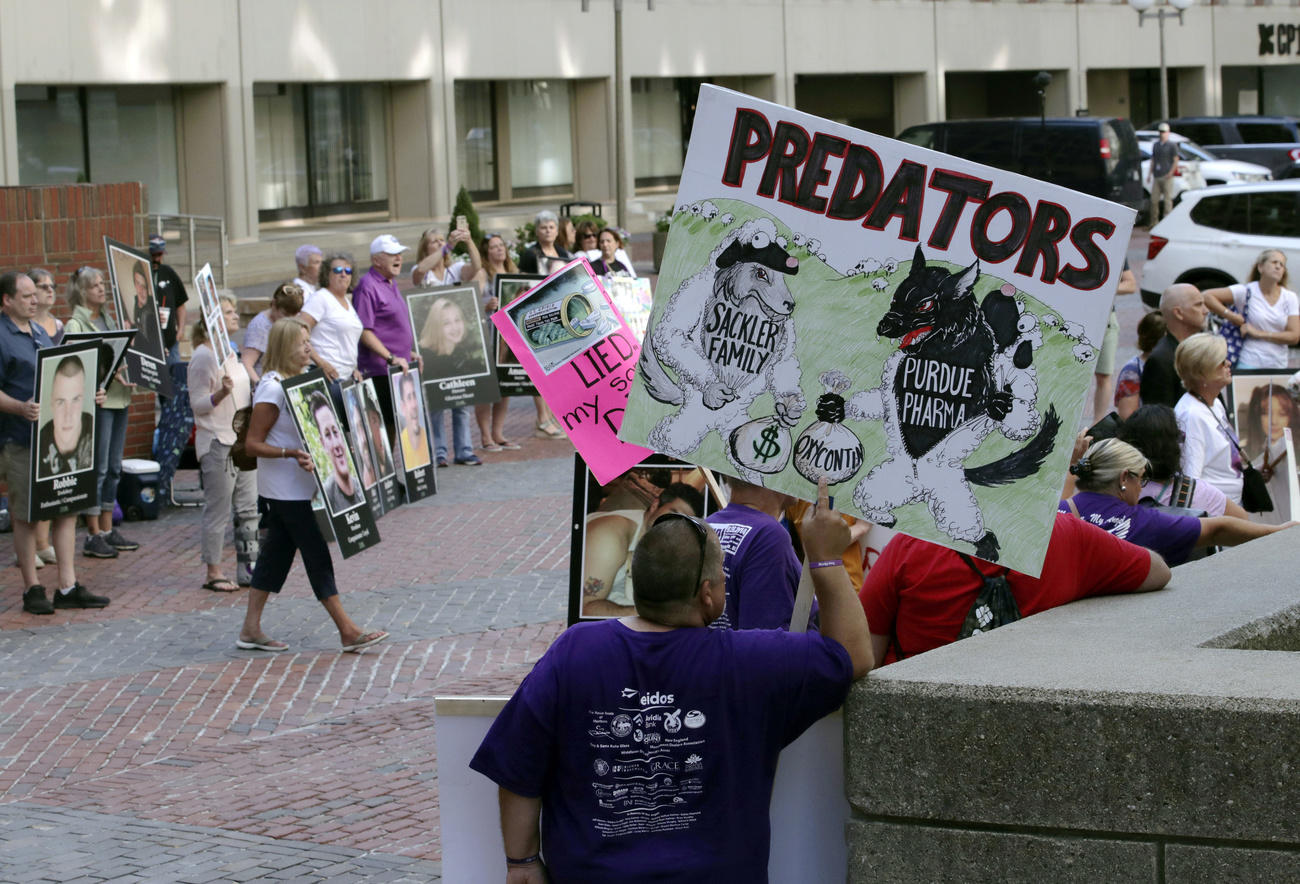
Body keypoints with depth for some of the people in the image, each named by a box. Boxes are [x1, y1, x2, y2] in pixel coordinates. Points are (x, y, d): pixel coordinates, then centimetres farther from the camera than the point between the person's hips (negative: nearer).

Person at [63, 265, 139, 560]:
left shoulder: (109, 320, 17)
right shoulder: (75, 325, -7)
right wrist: (110, 373, -27)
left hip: (119, 398, 8)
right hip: (96, 400, -8)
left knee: (114, 467, 11)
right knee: (98, 468, -6)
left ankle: (108, 529, 18)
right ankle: (93, 536, -2)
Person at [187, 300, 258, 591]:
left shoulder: (230, 353, 15)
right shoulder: (204, 357, -13)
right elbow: (198, 403, -16)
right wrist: (222, 393, -31)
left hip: (241, 440, 9)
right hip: (217, 443, -9)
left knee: (248, 508, 9)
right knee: (218, 510, -4)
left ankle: (246, 569, 14)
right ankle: (213, 573, 3)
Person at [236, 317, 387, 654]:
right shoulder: (272, 389, -18)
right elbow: (253, 443, -19)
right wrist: (291, 454, -30)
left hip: (299, 486, 10)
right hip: (285, 489, -10)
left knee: (277, 551, 11)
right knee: (316, 554, -6)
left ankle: (251, 630, 16)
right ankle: (348, 632, -2)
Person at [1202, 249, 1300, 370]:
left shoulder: (1290, 297, 6)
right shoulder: (1247, 292, -3)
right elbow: (1207, 296, -10)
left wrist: (1259, 334, -9)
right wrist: (1233, 317, -12)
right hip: (1249, 364, -3)